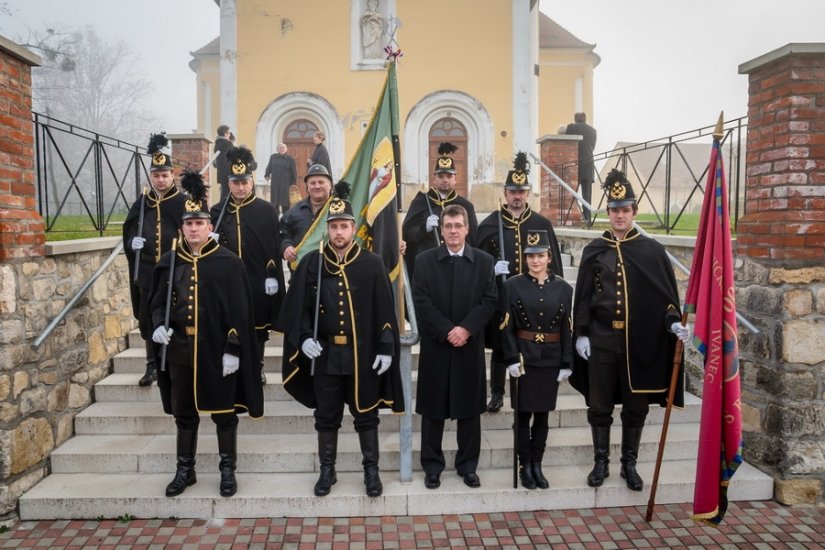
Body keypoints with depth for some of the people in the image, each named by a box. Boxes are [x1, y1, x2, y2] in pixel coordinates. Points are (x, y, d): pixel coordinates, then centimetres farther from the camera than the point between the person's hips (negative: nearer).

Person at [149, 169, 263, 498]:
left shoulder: (229, 263, -6)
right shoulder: (169, 262, 4)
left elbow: (239, 311, -8)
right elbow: (158, 301, 11)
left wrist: (233, 350, -13)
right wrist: (159, 326, -11)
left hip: (217, 348, -3)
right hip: (180, 349, 4)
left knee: (223, 411, 8)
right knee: (183, 412, 14)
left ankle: (227, 470, 23)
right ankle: (185, 470, 29)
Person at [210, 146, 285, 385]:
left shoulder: (267, 210, -2)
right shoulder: (217, 211, 4)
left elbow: (274, 248, -3)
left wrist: (273, 278, -7)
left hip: (258, 282, -1)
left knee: (258, 327, 10)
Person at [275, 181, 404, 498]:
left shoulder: (372, 264, -3)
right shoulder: (311, 263, 0)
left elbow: (385, 309, -2)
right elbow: (298, 306, 2)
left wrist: (386, 348, -6)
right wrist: (304, 337, -12)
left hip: (363, 355, -1)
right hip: (325, 355, 1)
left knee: (366, 415, 11)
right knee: (326, 417, 13)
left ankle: (371, 470, 26)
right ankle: (327, 470, 29)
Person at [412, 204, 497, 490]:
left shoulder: (484, 261, 4)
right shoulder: (425, 260, 2)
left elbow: (489, 300, -2)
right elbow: (421, 301, -6)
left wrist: (465, 328, -15)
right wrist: (447, 331, -14)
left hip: (470, 346, 1)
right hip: (435, 346, -1)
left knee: (469, 409, 9)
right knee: (433, 408, 6)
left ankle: (468, 465, 22)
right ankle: (432, 466, 19)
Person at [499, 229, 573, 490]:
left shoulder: (563, 288, 3)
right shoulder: (512, 285, -3)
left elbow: (567, 329, 3)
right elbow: (507, 327, -6)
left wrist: (566, 364, 0)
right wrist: (511, 359, -13)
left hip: (550, 360, 2)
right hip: (523, 358, -2)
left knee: (542, 414, 10)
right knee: (523, 413, 4)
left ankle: (537, 465, 23)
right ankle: (525, 466, 18)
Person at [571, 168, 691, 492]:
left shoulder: (652, 250, 2)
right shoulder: (594, 251, 3)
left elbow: (666, 293, 3)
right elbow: (583, 296, 4)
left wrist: (674, 323, -13)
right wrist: (581, 334, -2)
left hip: (639, 341, 0)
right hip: (601, 340, 0)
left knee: (636, 406, 9)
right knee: (600, 405, 8)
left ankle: (630, 464, 24)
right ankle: (601, 462, 22)